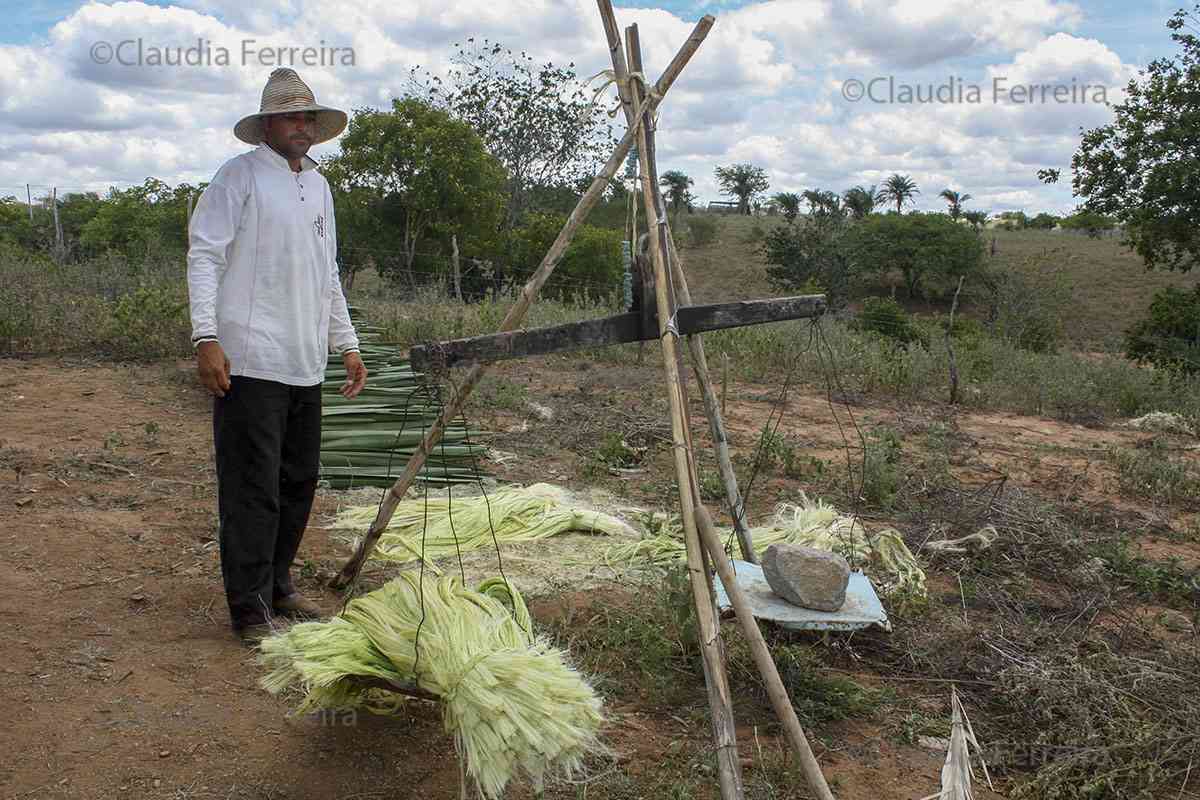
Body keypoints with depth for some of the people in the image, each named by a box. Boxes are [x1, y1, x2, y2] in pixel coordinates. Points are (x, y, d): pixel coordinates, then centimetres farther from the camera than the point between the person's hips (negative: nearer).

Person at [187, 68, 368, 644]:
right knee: (252, 488, -5)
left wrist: (346, 344, 21)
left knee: (299, 482, 12)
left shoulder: (318, 186, 20)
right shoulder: (240, 176, -2)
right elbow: (203, 256, -9)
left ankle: (277, 588, 26)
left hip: (305, 364, 8)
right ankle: (250, 609, 3)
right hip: (249, 362, -7)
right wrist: (206, 337, -19)